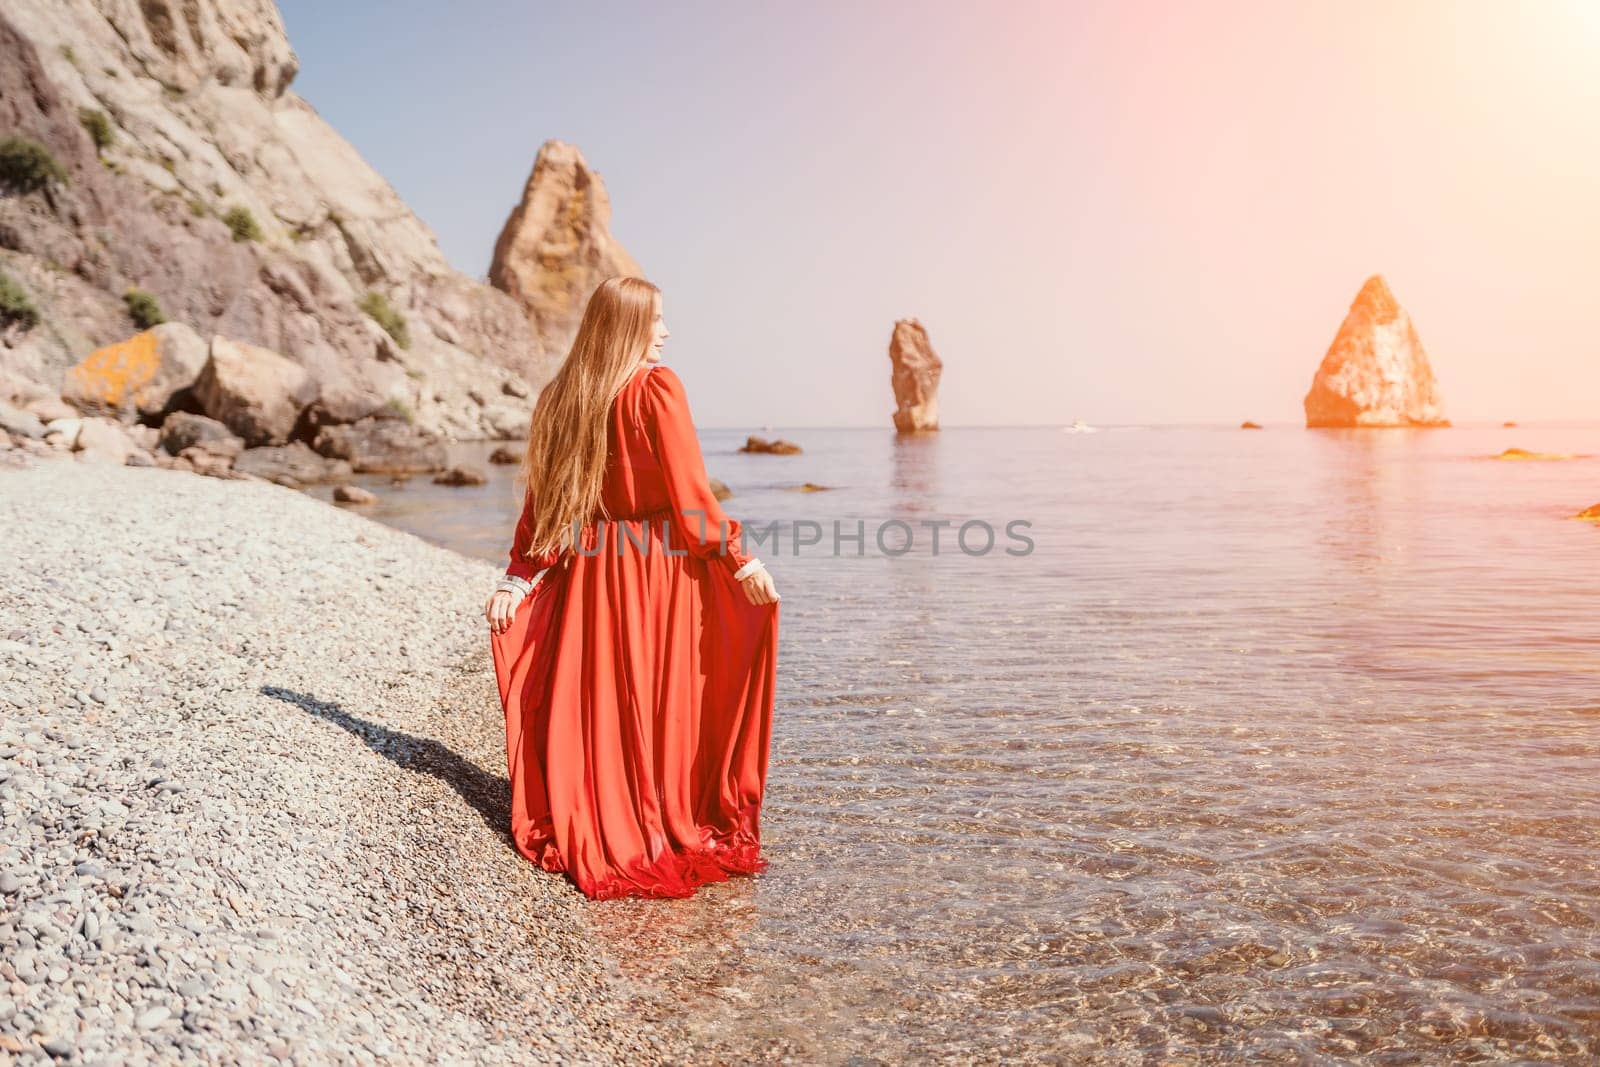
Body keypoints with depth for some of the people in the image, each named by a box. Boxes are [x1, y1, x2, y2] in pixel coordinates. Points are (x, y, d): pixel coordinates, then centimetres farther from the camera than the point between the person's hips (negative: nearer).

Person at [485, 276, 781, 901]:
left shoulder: (560, 397, 6)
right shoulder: (657, 388, -10)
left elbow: (540, 496, 6)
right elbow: (690, 491, -14)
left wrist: (520, 573, 9)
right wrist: (738, 556, -9)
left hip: (589, 569, 5)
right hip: (660, 564, -5)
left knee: (593, 701, 12)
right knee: (663, 703, 5)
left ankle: (587, 836, 22)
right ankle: (670, 834, 16)